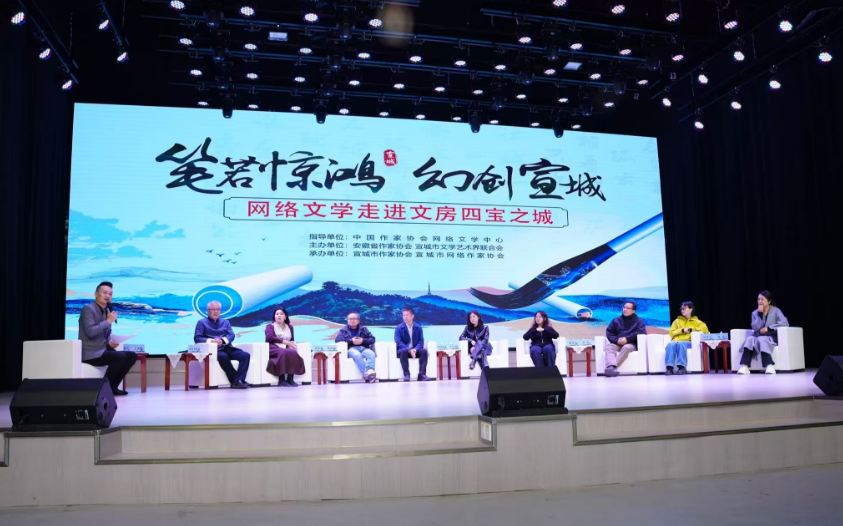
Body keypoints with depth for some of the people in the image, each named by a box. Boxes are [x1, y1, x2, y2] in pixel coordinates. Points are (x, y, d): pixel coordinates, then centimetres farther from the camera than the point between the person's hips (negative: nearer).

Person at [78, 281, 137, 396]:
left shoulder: (107, 311, 15)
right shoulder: (88, 309, -11)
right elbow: (90, 332, -24)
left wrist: (110, 342, 2)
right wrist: (108, 321, -19)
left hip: (102, 350, 9)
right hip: (91, 353, -9)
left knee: (132, 356, -1)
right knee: (121, 356, -27)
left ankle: (113, 386, 1)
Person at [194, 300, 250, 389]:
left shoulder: (225, 322, 26)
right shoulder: (202, 322, 14)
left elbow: (231, 335, 12)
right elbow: (197, 338, 0)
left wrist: (222, 340, -11)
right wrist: (211, 341, -17)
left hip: (227, 348, 5)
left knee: (245, 355, -21)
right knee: (223, 356, -39)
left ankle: (237, 381, -32)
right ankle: (236, 380, -33)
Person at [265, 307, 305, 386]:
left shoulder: (289, 327, 25)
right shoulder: (270, 326, 11)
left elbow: (292, 340, 20)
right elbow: (270, 338, -8)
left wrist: (291, 343, -7)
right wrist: (285, 342, -14)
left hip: (285, 349, 4)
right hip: (273, 349, -4)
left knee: (293, 353, -34)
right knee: (283, 353, -40)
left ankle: (290, 378, -34)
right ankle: (282, 380, -39)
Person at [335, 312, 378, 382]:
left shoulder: (363, 329, 29)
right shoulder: (343, 330, 24)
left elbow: (372, 339, 16)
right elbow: (337, 339, 3)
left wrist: (363, 340, -5)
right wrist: (351, 341, -9)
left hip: (364, 348, 2)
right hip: (351, 349, -2)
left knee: (371, 353, -36)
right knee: (357, 355, -40)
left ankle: (370, 371, -60)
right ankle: (366, 374, -57)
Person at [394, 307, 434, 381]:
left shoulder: (418, 327, 5)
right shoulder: (398, 328, -3)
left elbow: (421, 341, -3)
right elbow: (398, 342, -14)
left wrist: (415, 349, -24)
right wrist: (409, 350, -28)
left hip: (415, 350, 3)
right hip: (404, 350, -2)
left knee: (424, 351, -27)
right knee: (403, 351, -37)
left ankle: (422, 374, -30)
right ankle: (406, 374, -37)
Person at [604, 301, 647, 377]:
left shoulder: (638, 321, 12)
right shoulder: (616, 320, 19)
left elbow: (641, 332, -7)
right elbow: (609, 332, 8)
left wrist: (627, 339, -18)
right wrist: (617, 340, -13)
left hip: (631, 344, -2)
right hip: (617, 344, 3)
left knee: (626, 347, -38)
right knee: (609, 346, -31)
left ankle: (610, 368, -48)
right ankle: (612, 366, -57)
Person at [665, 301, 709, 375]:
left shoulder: (696, 321, 20)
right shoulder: (677, 321, 25)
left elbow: (705, 329, 2)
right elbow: (671, 332, 14)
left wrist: (691, 329, -3)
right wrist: (682, 330, 0)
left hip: (687, 342, -2)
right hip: (676, 341, 2)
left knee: (681, 344, -40)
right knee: (670, 344, -37)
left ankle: (681, 367, -45)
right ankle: (669, 367, -47)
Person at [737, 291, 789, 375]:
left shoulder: (776, 311, 0)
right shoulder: (755, 313, 8)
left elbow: (785, 323, -18)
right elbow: (755, 328, -6)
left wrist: (768, 328, -20)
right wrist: (760, 313, -11)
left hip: (771, 337, -3)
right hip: (758, 337, 3)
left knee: (762, 339, -36)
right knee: (750, 339, -30)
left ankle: (769, 365, -42)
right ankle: (744, 366, -43)